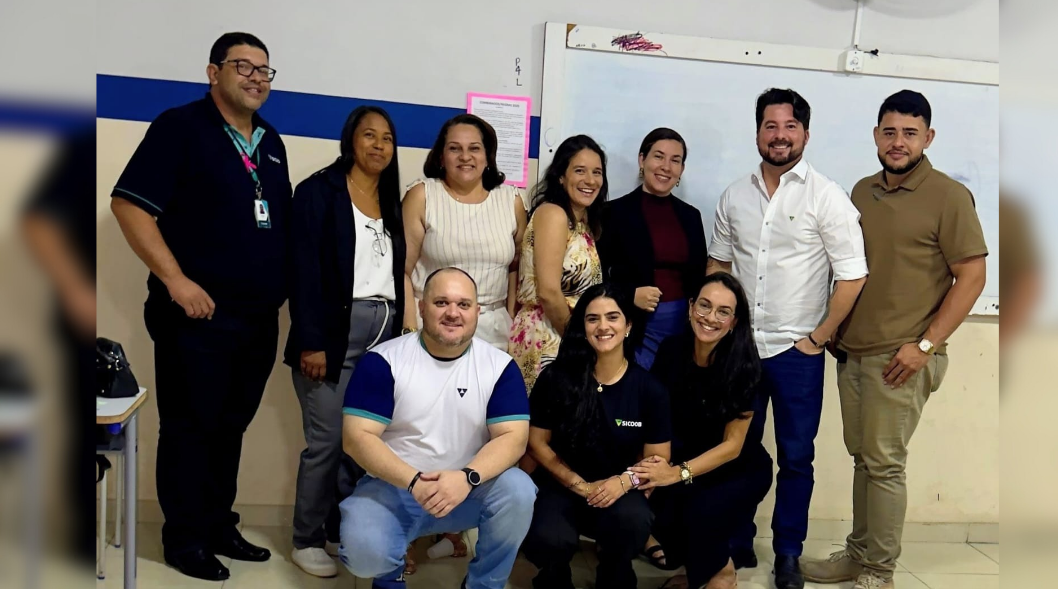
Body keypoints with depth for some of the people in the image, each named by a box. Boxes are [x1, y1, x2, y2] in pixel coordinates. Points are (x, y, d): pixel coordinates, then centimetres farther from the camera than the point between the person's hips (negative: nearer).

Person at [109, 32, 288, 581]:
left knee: (230, 428, 15)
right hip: (198, 315, -6)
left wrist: (282, 286, 11)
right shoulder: (180, 126, -5)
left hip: (260, 318, 7)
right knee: (189, 427, 4)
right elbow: (129, 204, -12)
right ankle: (185, 539, 18)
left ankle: (220, 527, 28)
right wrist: (176, 280, -18)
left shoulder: (271, 142, 15)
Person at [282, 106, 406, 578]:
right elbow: (305, 270, -8)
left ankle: (345, 529, 20)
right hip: (336, 329, -5)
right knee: (327, 440, -2)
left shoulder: (392, 202, 16)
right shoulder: (319, 190, -1)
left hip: (385, 331, 5)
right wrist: (310, 342, -14)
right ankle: (307, 540, 14)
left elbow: (398, 271, 12)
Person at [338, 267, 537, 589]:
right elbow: (357, 436, -14)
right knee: (364, 551, -29)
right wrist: (414, 482, -27)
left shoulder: (499, 366, -4)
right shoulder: (382, 361, -9)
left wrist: (467, 477, -30)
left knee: (518, 490, -28)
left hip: (468, 489, 2)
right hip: (393, 488, -1)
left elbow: (513, 436, -10)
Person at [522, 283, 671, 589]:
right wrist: (581, 485, -9)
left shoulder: (650, 389, -5)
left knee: (632, 520, -33)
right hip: (563, 487, 0)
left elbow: (657, 460, 0)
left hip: (620, 491, 1)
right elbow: (537, 442, 0)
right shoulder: (556, 378, -8)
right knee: (545, 540, -31)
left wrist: (626, 480, -20)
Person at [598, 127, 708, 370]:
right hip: (634, 326, -4)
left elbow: (699, 277, 15)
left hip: (684, 324, 4)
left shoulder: (691, 216, 10)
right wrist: (630, 295, -16)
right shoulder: (616, 211, -2)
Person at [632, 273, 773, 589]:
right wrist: (653, 466, -24)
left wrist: (678, 473, -30)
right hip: (685, 456, 3)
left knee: (700, 510, -31)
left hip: (740, 466, -2)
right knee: (660, 511, -25)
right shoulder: (672, 349, -13)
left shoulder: (742, 363, -22)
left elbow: (732, 444, -18)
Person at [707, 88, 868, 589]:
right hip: (739, 347, 4)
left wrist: (819, 337, -8)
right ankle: (737, 543, 30)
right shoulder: (734, 196, 6)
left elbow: (852, 275, -8)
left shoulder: (826, 197, -6)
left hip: (796, 351, -3)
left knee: (796, 457, 6)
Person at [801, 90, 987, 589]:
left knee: (884, 464, 0)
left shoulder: (948, 196, -7)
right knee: (862, 457, 15)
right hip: (852, 351, 6)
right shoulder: (862, 191, 11)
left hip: (900, 358, -6)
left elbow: (972, 277, -9)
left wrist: (925, 344, -14)